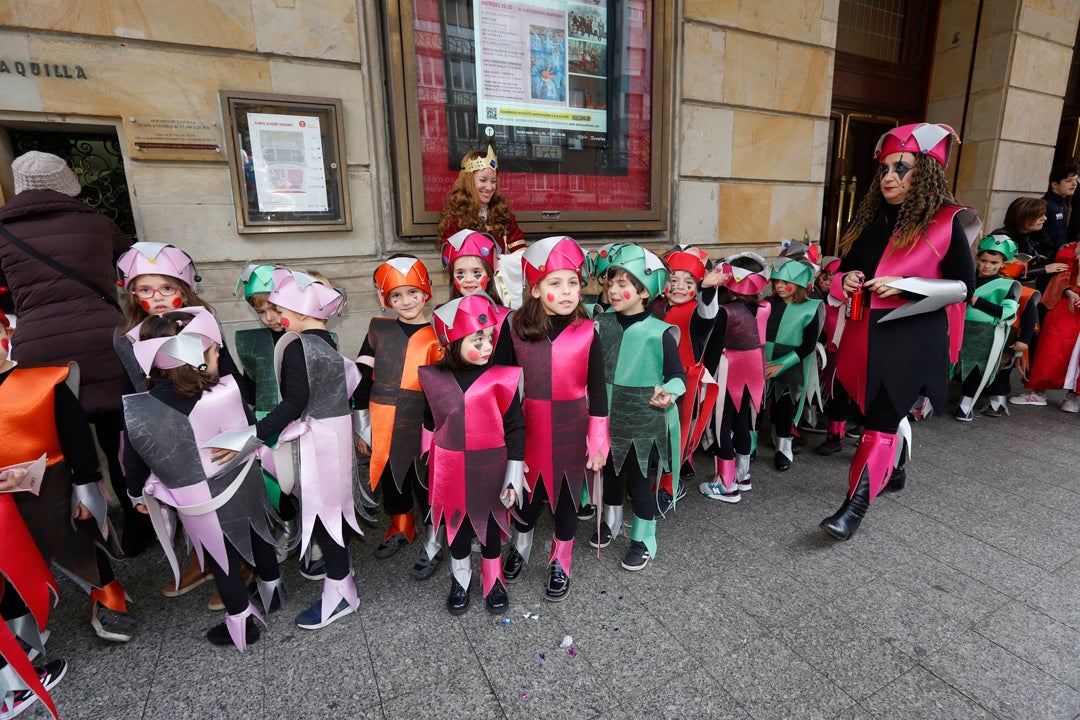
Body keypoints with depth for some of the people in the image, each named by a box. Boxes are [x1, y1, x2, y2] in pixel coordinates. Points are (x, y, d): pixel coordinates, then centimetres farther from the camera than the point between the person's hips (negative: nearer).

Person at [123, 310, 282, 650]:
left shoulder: (137, 412, -22)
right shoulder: (228, 391, -25)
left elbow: (134, 463, -5)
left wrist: (137, 494, 15)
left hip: (201, 505, -1)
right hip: (245, 488, 1)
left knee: (222, 558, 20)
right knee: (257, 536, 27)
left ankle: (241, 622, 36)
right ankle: (272, 589, 50)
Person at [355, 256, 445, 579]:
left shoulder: (435, 338, -5)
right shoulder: (378, 330, 1)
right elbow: (362, 379, 4)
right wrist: (362, 427, 5)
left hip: (419, 429, -3)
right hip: (382, 429, 4)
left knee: (425, 485, 7)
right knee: (390, 482, 20)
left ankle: (433, 544, 27)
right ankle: (400, 529, 44)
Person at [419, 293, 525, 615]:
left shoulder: (501, 377, -14)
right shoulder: (436, 378, -7)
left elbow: (515, 427, -8)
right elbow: (429, 424, 8)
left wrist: (514, 476, -7)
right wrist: (429, 466, 16)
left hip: (490, 468, -1)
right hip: (452, 471, 2)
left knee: (490, 526, 17)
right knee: (456, 527, 19)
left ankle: (494, 582, 41)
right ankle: (460, 580, 43)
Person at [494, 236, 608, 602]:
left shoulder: (587, 331, -9)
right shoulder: (514, 327, -8)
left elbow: (597, 390, -4)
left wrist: (598, 442, -3)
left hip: (572, 430, 0)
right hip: (528, 428, 1)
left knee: (567, 496, 14)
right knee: (527, 493, 16)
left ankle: (560, 565, 38)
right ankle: (520, 546, 48)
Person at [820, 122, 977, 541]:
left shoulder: (946, 221, -6)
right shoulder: (870, 219, 10)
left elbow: (965, 286, -7)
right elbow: (844, 271, 17)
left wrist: (905, 285, -19)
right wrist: (847, 281, -7)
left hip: (914, 338, -6)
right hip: (866, 334, 6)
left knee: (882, 417, -8)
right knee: (884, 408, 20)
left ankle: (854, 508, -3)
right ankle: (895, 468, 44)